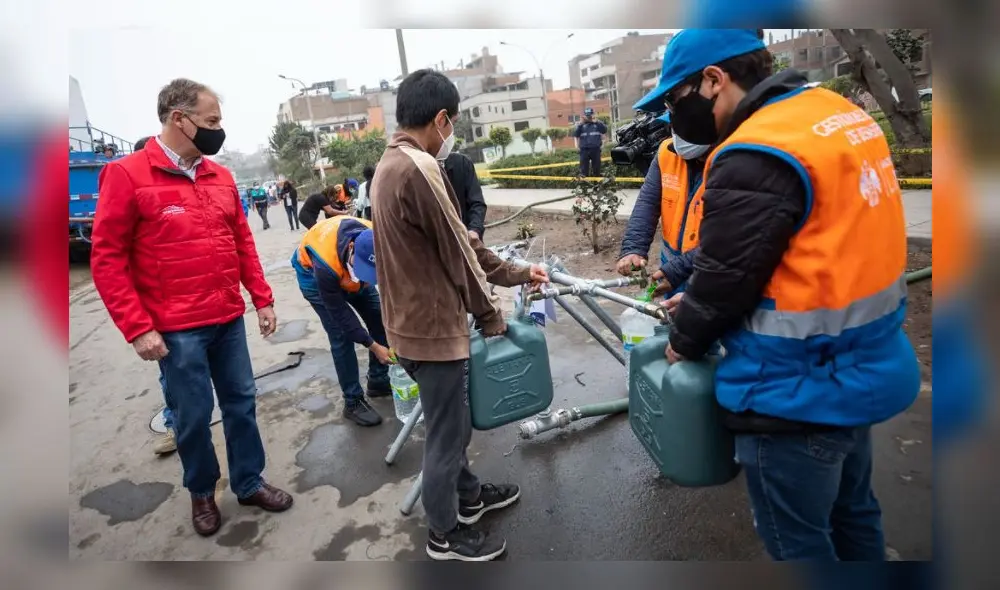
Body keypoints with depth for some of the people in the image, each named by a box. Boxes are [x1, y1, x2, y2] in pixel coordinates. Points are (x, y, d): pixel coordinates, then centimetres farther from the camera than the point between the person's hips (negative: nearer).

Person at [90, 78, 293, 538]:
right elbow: (107, 258, -8)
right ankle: (201, 492, 32)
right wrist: (137, 328, -12)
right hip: (176, 329, -5)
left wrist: (262, 299, 8)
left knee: (241, 402, 13)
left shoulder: (220, 176, 7)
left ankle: (249, 483, 31)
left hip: (229, 320, 5)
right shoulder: (127, 175, -9)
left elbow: (242, 241, 13)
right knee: (193, 415, 8)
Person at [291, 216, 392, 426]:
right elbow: (339, 313, -31)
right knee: (341, 336, -14)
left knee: (380, 319, 0)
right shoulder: (325, 264, -44)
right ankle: (353, 402, 0)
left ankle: (378, 382, 17)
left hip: (347, 267, 5)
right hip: (313, 274, -5)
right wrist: (373, 346, -27)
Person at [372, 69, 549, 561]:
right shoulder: (418, 169, -22)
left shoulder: (392, 164, 11)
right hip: (433, 326, -10)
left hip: (415, 320, 10)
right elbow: (457, 254, -17)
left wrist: (516, 274, 16)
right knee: (447, 433, 8)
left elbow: (459, 240, 13)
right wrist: (491, 316, -3)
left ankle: (468, 496, 44)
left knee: (450, 423, 24)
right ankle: (445, 534, 28)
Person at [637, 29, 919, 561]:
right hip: (862, 366, 10)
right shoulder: (839, 114, 6)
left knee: (798, 541, 12)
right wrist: (697, 300, 10)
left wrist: (684, 341, 2)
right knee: (851, 511, 28)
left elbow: (726, 276, -19)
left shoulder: (755, 158, -25)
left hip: (797, 389, -9)